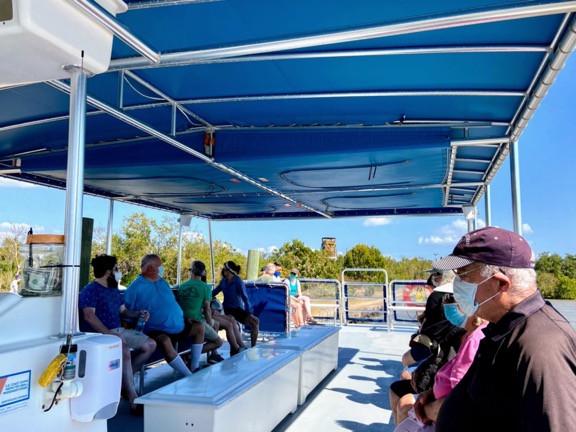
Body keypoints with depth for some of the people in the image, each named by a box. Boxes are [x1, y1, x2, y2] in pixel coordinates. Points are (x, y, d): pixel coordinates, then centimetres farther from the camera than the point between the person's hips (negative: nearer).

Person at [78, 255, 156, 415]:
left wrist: (138, 313, 3)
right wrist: (109, 334, -32)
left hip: (118, 330, 9)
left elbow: (123, 310, 25)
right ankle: (133, 400, -32)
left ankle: (124, 379, 2)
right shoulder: (90, 290, -9)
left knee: (150, 345, 1)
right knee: (124, 351, -35)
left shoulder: (114, 289, 18)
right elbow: (89, 316, -22)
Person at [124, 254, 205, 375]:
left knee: (199, 327, 10)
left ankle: (195, 367, 11)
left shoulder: (162, 282, 12)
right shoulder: (135, 288, -11)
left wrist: (184, 318, 13)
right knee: (165, 341, -38)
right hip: (157, 330, -8)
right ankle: (189, 377, -28)